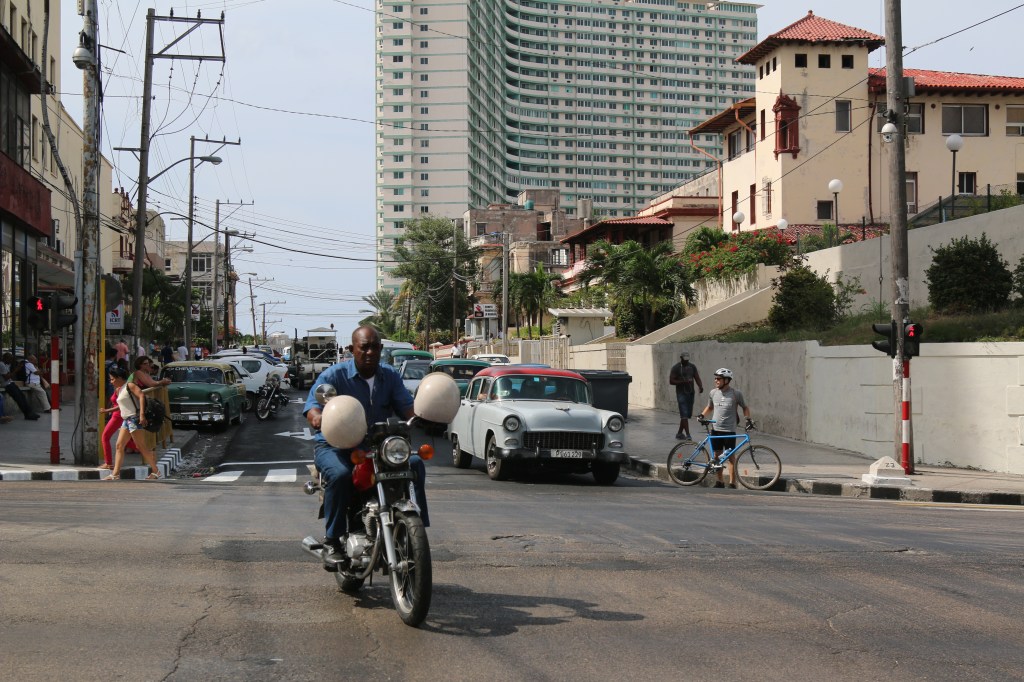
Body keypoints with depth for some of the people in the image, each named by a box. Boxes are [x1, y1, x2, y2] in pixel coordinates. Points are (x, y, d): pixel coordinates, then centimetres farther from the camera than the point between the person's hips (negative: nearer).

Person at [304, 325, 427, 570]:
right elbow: (312, 406, -18)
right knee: (340, 474, -36)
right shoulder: (333, 375, -6)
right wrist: (317, 417, -44)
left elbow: (407, 407, -3)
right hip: (334, 445, -4)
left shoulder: (390, 376, 7)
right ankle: (332, 542, -23)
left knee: (414, 464, -20)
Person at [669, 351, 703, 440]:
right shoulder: (676, 368, -6)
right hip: (681, 393, -5)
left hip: (691, 393, 6)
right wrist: (683, 381, -22)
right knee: (684, 415, -13)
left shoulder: (692, 366, 9)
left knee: (687, 415, 10)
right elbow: (671, 381, -9)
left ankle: (679, 433, 24)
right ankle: (688, 435, -17)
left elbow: (697, 378, 3)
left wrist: (700, 386, -17)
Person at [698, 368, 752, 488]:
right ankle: (719, 481, 21)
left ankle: (732, 483, 2)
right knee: (717, 455, 10)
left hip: (729, 430, -4)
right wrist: (702, 415, 3)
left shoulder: (736, 394, -6)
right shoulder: (713, 393, 5)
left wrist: (748, 419, -8)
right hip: (715, 429, 4)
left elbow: (745, 407, 6)